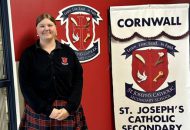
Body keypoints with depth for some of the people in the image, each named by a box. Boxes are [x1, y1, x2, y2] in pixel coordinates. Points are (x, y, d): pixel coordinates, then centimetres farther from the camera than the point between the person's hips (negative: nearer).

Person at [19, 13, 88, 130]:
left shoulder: (68, 51, 4)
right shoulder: (28, 54, 0)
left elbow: (78, 80, 1)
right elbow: (25, 86, -5)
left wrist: (69, 108, -11)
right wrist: (47, 110, -13)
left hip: (68, 111, 1)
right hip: (39, 112, -1)